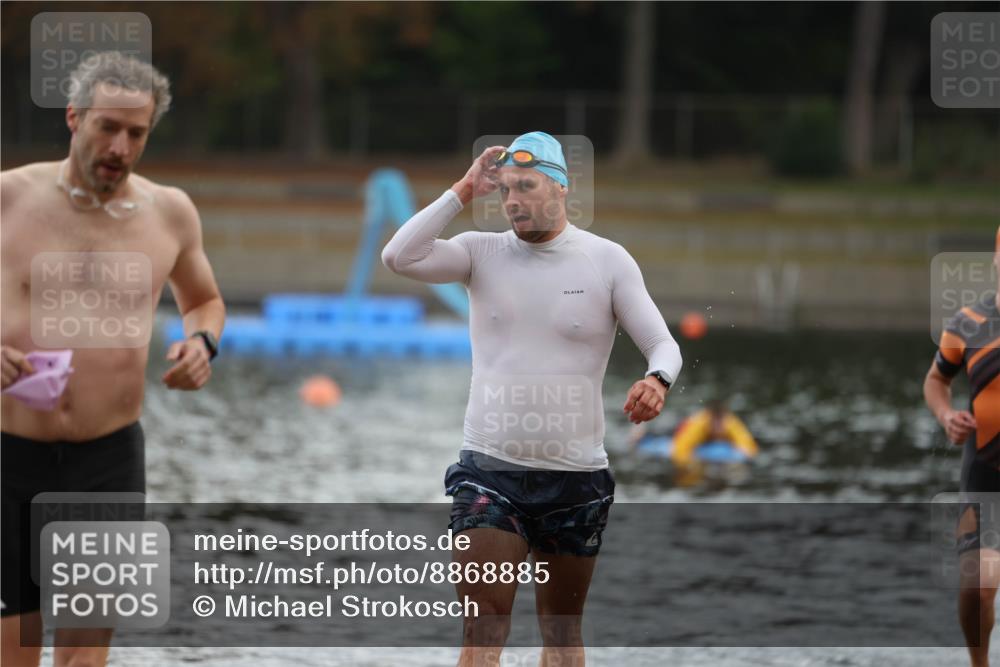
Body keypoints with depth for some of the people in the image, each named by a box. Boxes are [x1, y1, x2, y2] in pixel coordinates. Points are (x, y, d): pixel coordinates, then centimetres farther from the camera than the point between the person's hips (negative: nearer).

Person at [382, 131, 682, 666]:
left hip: (576, 478, 0)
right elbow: (399, 257, -12)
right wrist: (464, 192, -9)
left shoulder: (608, 261, 0)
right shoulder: (483, 252, 3)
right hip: (490, 470, 0)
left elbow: (664, 346, -3)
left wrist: (656, 381, -26)